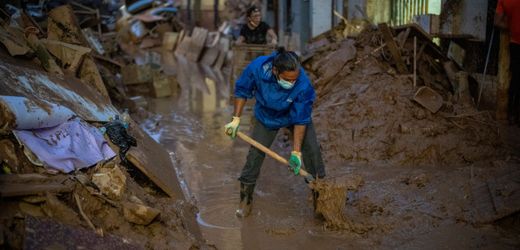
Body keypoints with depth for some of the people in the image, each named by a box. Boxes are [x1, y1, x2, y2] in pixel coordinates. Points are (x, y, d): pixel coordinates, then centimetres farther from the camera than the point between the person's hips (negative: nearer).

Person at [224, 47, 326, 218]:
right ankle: (246, 200, 13)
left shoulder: (303, 85, -39)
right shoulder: (257, 67, -37)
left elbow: (300, 120, -29)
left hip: (296, 114, -1)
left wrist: (296, 152, -27)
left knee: (311, 149, -7)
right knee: (255, 154, -1)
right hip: (266, 117, 1)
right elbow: (242, 90, -16)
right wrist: (236, 119, -17)